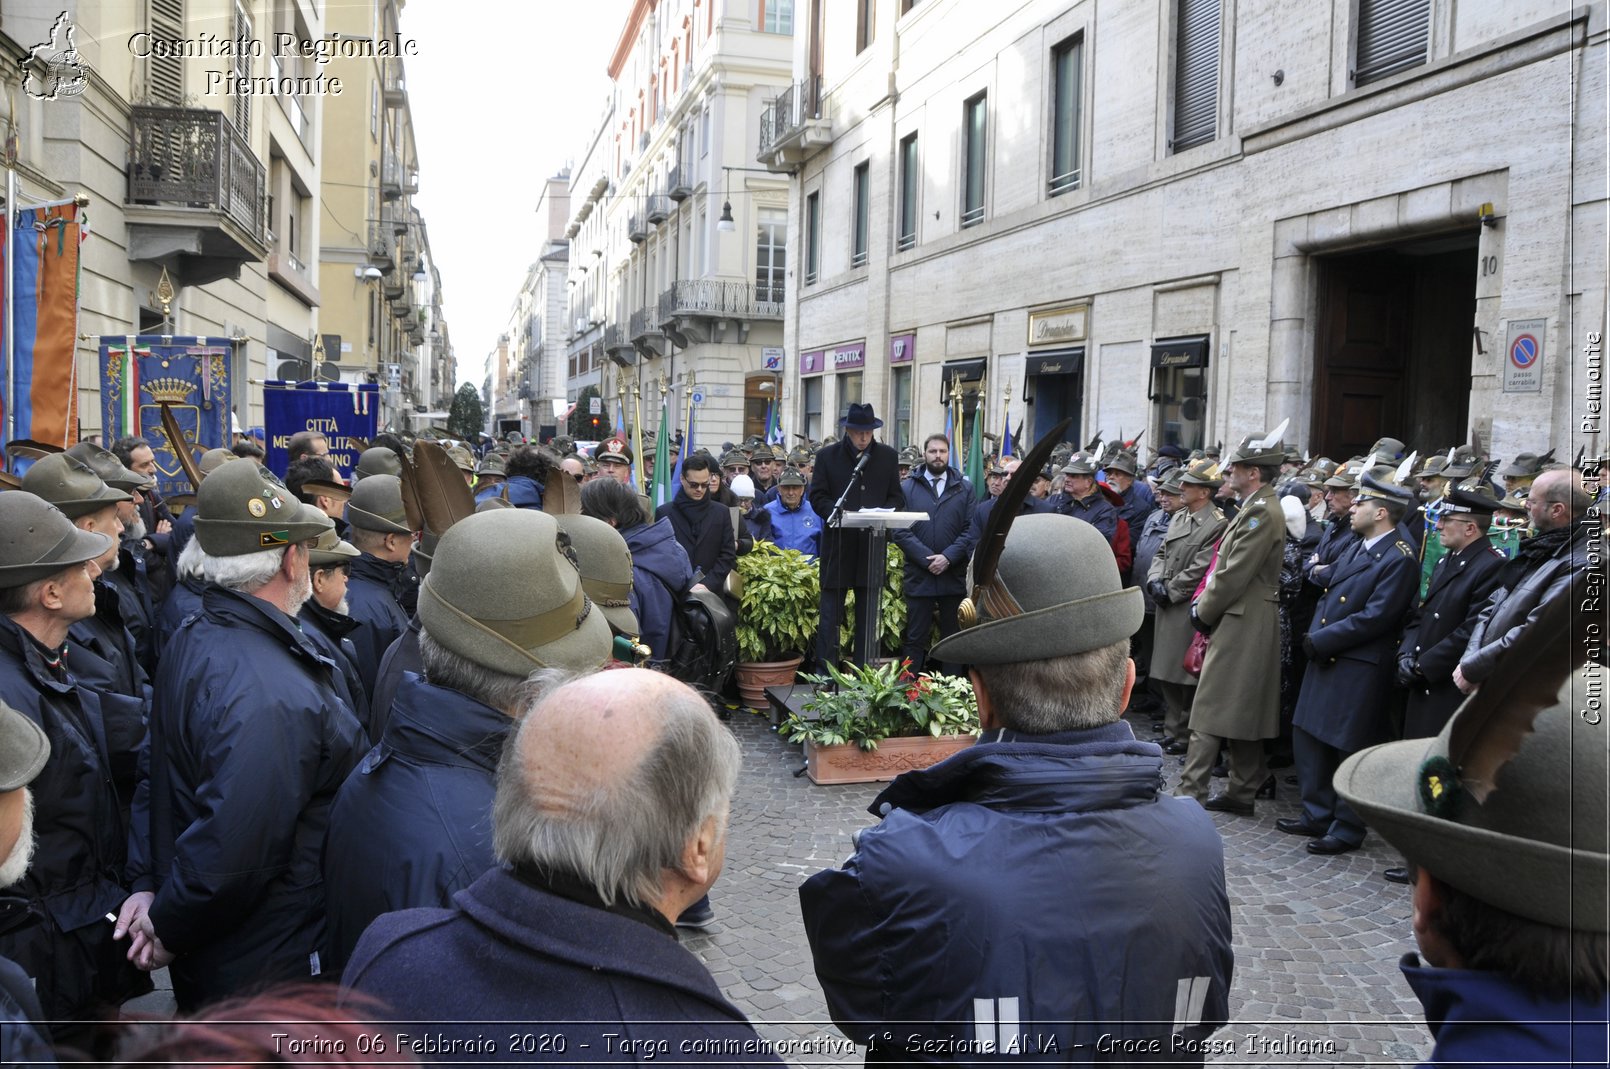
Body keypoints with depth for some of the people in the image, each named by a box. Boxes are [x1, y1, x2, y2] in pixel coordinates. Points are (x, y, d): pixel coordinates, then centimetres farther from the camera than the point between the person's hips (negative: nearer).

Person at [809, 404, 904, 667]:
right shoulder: (827, 456, 4)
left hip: (873, 545, 2)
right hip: (837, 544, -2)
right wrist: (839, 514, -18)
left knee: (869, 615, 7)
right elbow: (817, 497, 0)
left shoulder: (887, 456, 9)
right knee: (830, 614, 1)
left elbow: (897, 497, 10)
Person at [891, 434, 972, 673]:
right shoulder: (907, 487, 3)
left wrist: (948, 557, -13)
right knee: (915, 639, 4)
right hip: (918, 576, -1)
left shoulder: (964, 488, 7)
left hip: (954, 576, 1)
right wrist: (927, 559, -13)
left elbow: (971, 529, 0)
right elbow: (899, 530, -5)